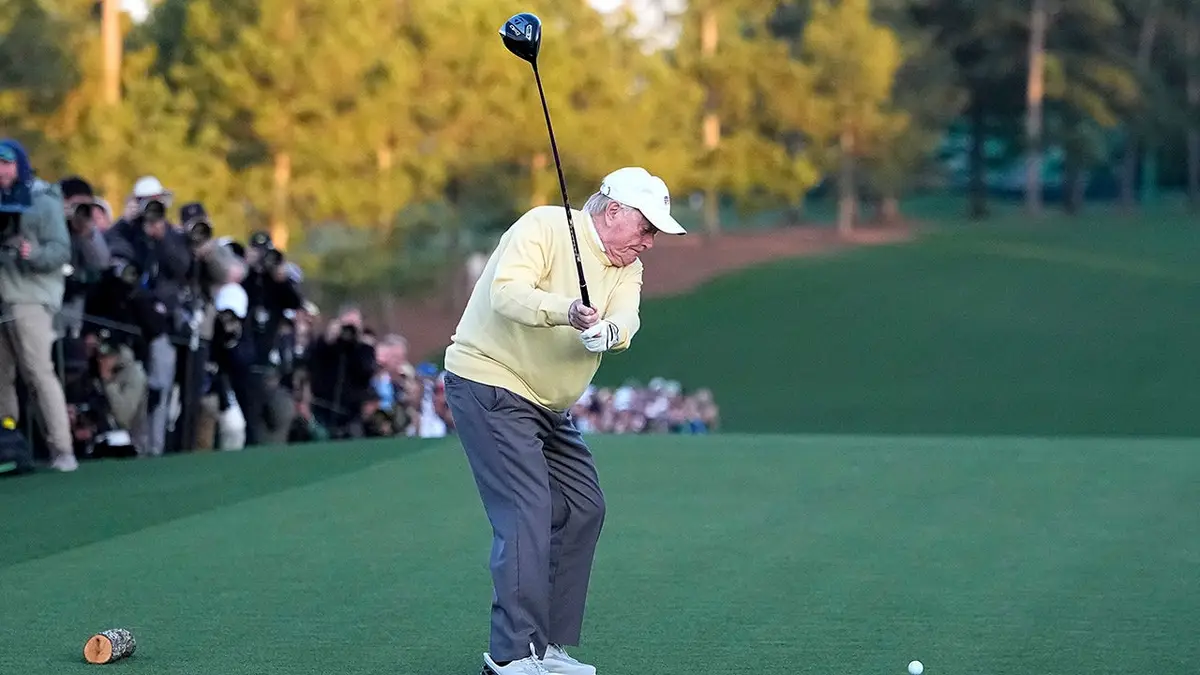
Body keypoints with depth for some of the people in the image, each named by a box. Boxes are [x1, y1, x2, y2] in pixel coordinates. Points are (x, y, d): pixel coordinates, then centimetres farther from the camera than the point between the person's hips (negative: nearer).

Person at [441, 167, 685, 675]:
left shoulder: (627, 269, 8)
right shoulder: (544, 227, -14)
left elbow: (626, 318, -13)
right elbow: (505, 292, -29)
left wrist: (608, 331, -37)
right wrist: (565, 310, -46)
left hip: (548, 405, 9)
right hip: (489, 384, -9)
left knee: (583, 509, 10)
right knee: (528, 511, -18)